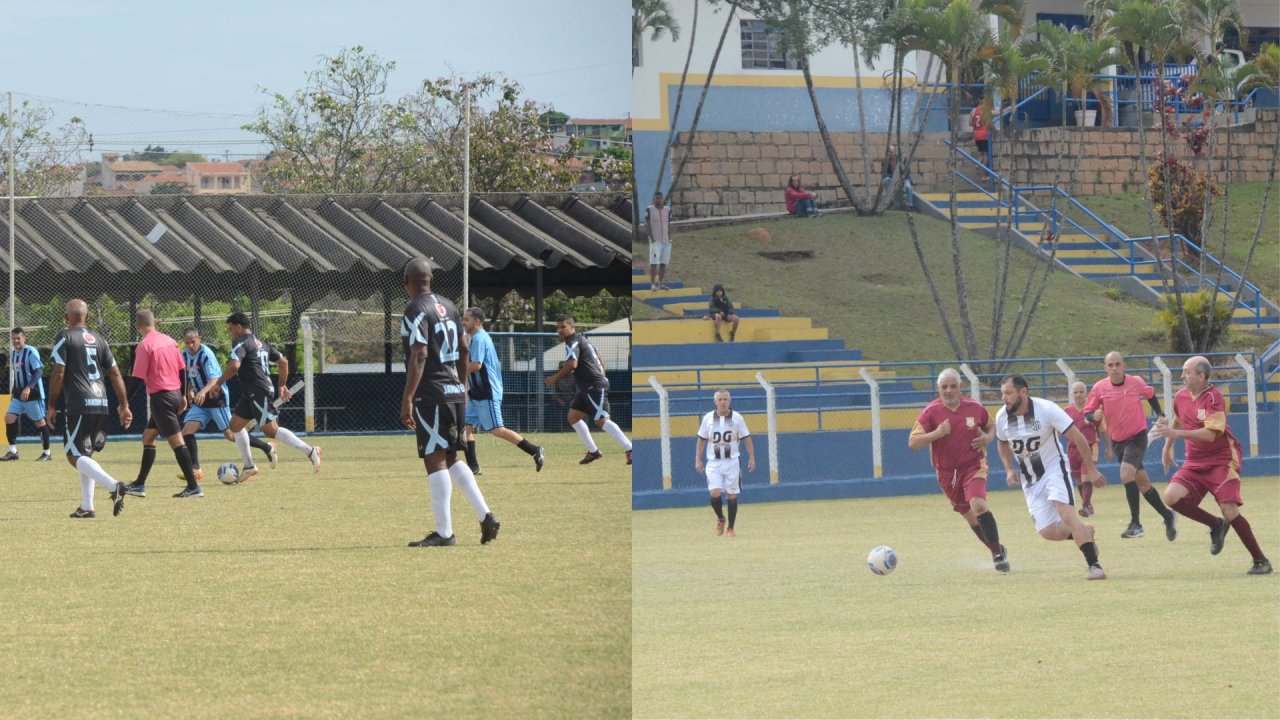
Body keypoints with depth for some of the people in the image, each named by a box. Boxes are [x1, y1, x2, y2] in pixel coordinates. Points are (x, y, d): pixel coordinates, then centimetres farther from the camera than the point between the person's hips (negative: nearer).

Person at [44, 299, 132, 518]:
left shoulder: (64, 338, -4)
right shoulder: (98, 339, 14)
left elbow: (58, 374, -9)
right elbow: (115, 373, 12)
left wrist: (52, 406, -2)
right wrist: (124, 405, 14)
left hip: (79, 404, -7)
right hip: (101, 403, 7)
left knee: (75, 456, -6)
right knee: (85, 455, 18)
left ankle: (113, 485, -27)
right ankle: (87, 506, 15)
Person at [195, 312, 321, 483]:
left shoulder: (241, 343, -9)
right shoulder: (261, 343, 20)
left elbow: (234, 366, -24)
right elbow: (283, 362, 21)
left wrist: (218, 383, -14)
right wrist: (282, 386, 27)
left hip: (258, 392, -10)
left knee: (271, 430, -12)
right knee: (236, 425, 15)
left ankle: (310, 451, -14)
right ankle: (249, 466, 18)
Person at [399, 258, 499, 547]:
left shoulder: (416, 311, -12)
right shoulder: (448, 307, 14)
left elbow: (419, 356, -20)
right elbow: (464, 350, 20)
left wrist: (407, 398, -20)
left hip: (431, 394, -8)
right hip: (455, 392, 8)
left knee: (435, 460, -5)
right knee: (451, 458, 17)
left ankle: (444, 532, -5)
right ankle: (486, 516, 10)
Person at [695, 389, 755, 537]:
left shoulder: (737, 418, -1)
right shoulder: (708, 418, 2)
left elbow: (746, 439, 2)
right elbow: (701, 440, 8)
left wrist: (751, 458, -4)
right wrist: (698, 460, 4)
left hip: (732, 461, 0)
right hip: (714, 462, 0)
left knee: (732, 496, 0)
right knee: (715, 493, -15)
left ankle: (730, 528, 12)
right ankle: (720, 519, 12)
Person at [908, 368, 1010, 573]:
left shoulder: (975, 408, -4)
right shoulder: (931, 412, -9)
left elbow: (990, 428, 16)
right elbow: (912, 443, -14)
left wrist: (987, 438, -7)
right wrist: (936, 433, -29)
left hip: (973, 466, -2)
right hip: (947, 472, 2)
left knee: (978, 504, -26)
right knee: (970, 516, 8)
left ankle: (998, 553, -17)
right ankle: (998, 551, 29)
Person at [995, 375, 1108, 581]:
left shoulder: (1046, 409, -19)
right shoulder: (1002, 417, -5)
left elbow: (1077, 437, -14)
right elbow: (1003, 444, 17)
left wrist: (1091, 469, -13)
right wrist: (1009, 469, 1)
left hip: (1054, 470, -5)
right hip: (1030, 481, 5)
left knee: (1066, 513, -26)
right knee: (1047, 531, -5)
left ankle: (1094, 565, -25)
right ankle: (1085, 531, 25)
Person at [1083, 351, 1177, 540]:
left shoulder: (1136, 382, -9)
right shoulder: (1099, 388, -8)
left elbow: (1150, 395, 13)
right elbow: (1087, 413, -5)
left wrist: (1159, 414, 7)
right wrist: (1095, 416, -27)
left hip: (1137, 437, -4)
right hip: (1117, 440, 4)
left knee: (1126, 474, -24)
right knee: (1142, 482, 12)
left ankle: (1135, 524, -21)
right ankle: (1168, 517, 30)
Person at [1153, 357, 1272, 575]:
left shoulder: (1213, 398, -17)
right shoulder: (1181, 397, 5)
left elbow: (1210, 434, -27)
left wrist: (1176, 434, -31)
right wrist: (1167, 448, 25)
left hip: (1221, 460, -7)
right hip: (1195, 462, 7)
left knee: (1230, 511, -17)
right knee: (1171, 496, -15)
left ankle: (1261, 561, -3)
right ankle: (1216, 526, 4)